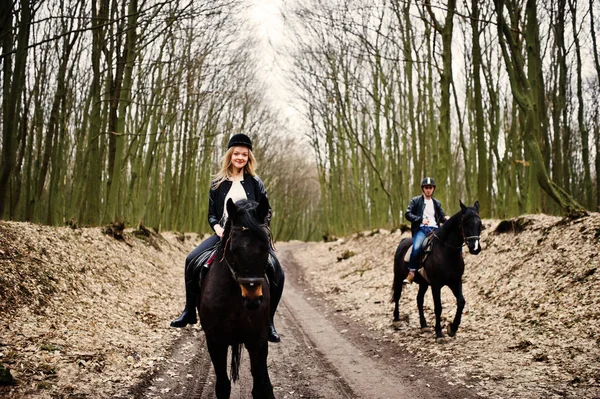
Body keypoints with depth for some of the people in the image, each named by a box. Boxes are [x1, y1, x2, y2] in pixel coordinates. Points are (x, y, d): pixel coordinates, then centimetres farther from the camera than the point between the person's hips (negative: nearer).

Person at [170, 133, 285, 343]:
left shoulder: (255, 183, 6)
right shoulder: (218, 183, 8)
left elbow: (266, 212, 7)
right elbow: (211, 214, 11)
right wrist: (217, 227, -10)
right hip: (223, 234, 2)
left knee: (276, 272, -22)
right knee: (192, 260, -18)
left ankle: (267, 320, -3)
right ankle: (190, 311, 0)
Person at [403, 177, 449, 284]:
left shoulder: (437, 203, 24)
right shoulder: (415, 201, 11)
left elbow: (441, 217, 25)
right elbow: (408, 214, 1)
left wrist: (446, 219, 1)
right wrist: (421, 219, -12)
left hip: (435, 229, 4)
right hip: (421, 229, -4)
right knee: (416, 247, -32)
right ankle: (411, 273, -22)